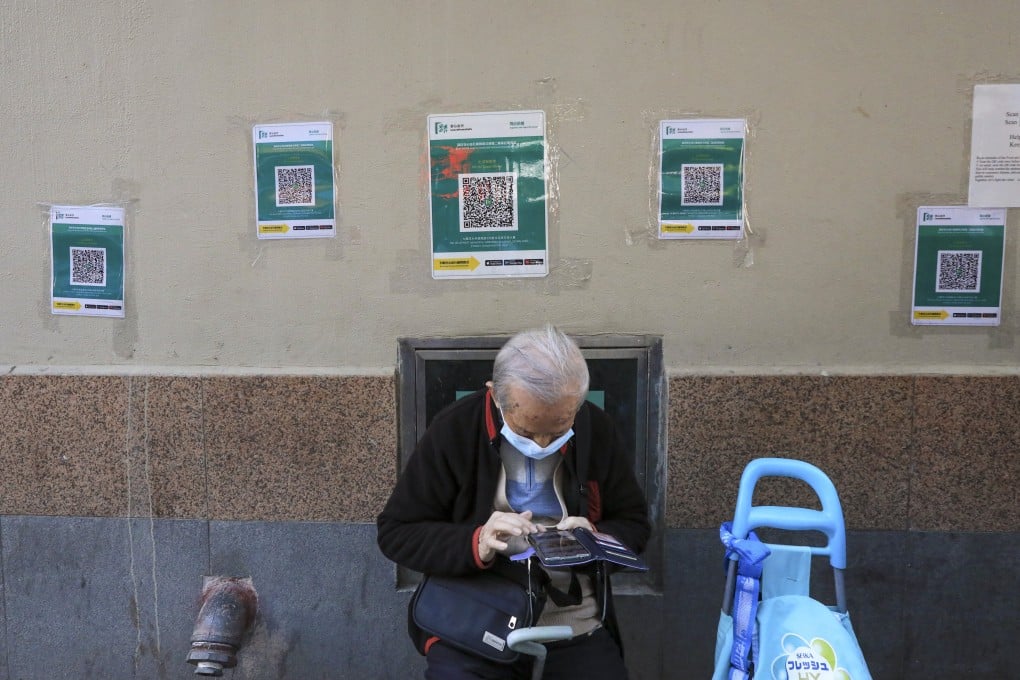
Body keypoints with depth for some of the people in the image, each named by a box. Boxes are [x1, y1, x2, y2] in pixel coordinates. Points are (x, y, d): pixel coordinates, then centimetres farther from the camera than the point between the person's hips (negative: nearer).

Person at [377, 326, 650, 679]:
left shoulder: (599, 430, -2)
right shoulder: (453, 430, -9)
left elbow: (635, 524, 9)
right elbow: (395, 532, -5)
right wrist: (475, 544, -20)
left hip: (576, 624, 2)